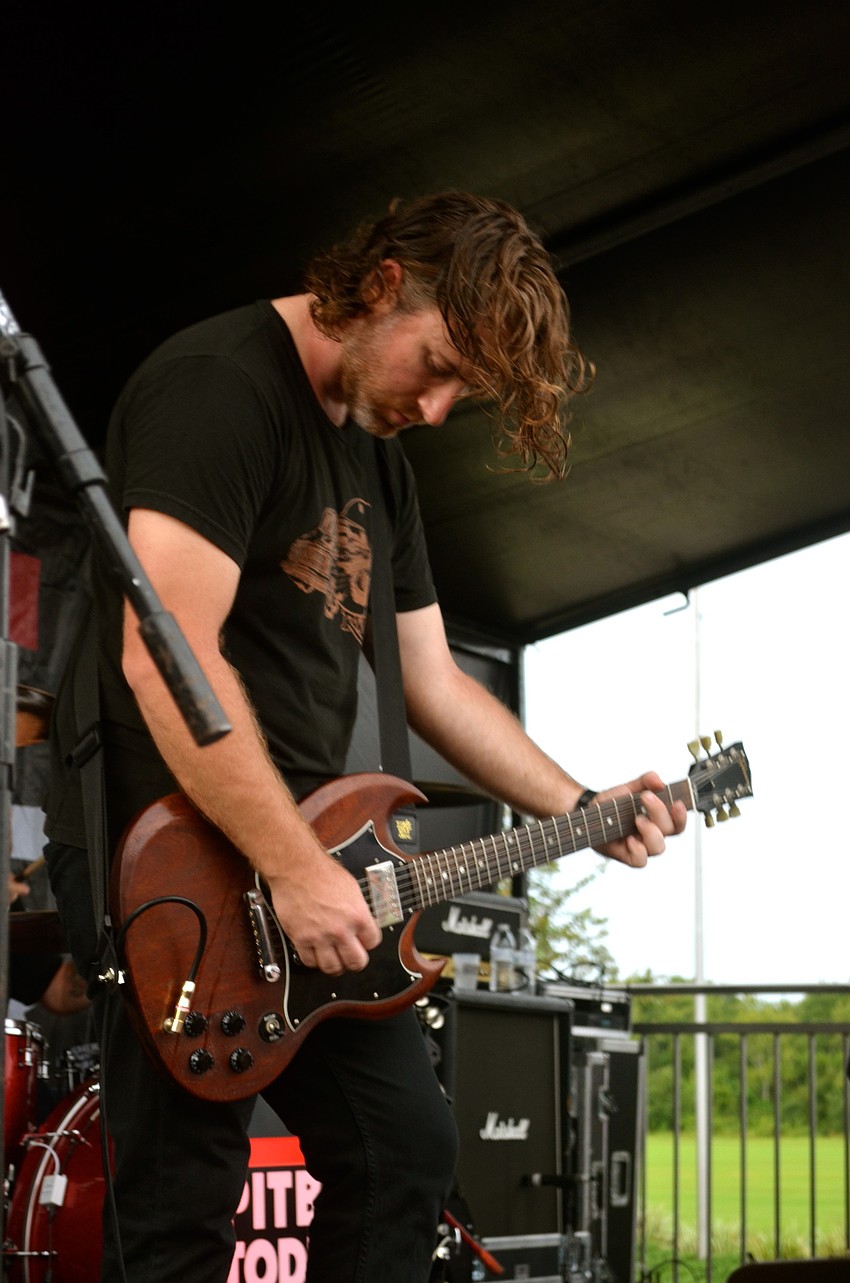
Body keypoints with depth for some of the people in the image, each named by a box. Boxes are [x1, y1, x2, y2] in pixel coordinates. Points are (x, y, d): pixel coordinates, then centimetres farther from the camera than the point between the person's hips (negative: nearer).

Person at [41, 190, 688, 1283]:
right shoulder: (219, 384, -14)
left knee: (406, 1148, 13)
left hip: (303, 852, 10)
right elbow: (163, 655, -24)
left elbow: (431, 682, 21)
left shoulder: (379, 453, 17)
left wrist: (584, 812, 11)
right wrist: (293, 869, -23)